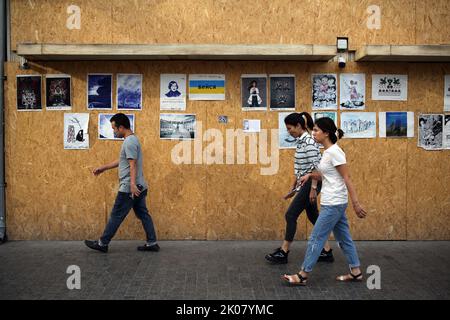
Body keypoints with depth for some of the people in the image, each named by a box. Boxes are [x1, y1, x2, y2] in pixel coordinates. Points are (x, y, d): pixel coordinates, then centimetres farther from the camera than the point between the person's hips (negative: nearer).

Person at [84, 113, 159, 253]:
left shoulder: (129, 142, -16)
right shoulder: (132, 140, 17)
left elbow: (133, 164, -25)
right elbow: (121, 161, 26)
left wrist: (132, 184, -33)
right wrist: (103, 168, 29)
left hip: (129, 188, -10)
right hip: (139, 187, 10)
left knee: (116, 216, 0)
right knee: (143, 214, 10)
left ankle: (102, 243, 10)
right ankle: (152, 243, 12)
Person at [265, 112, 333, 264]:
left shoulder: (309, 141, -17)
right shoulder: (301, 141, 12)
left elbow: (315, 166, -21)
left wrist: (313, 189, -22)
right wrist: (293, 186, 20)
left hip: (311, 183, -10)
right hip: (305, 183, 10)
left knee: (291, 215, -5)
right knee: (313, 217, 12)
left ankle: (283, 253, 4)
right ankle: (326, 252, 20)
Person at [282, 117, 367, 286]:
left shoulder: (334, 152, -18)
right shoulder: (328, 152, 10)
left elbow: (347, 178, -19)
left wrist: (356, 204, -20)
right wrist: (309, 175, 7)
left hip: (333, 204, -10)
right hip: (333, 203, 10)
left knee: (316, 238, -3)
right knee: (344, 238, 15)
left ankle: (302, 276, 5)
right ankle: (356, 272, 24)